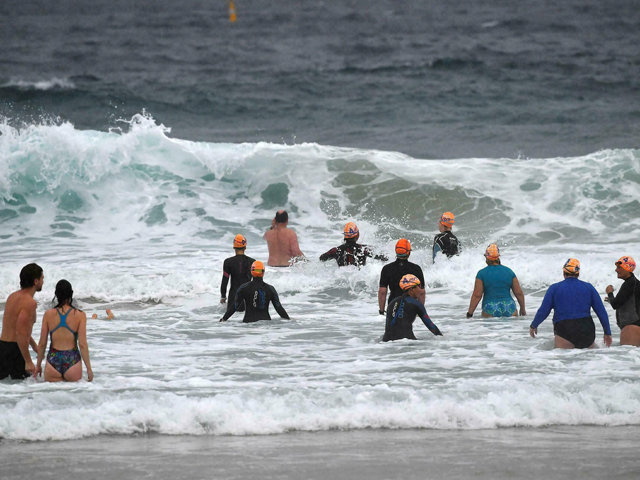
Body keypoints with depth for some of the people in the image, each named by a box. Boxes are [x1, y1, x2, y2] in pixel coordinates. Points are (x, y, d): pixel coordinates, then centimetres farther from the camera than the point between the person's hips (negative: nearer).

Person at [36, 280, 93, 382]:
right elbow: (82, 344, -4)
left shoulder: (48, 314, 2)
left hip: (53, 361, 1)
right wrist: (89, 368, 4)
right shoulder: (80, 315, -2)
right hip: (72, 361, -1)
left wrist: (38, 365, 18)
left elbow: (42, 344, 6)